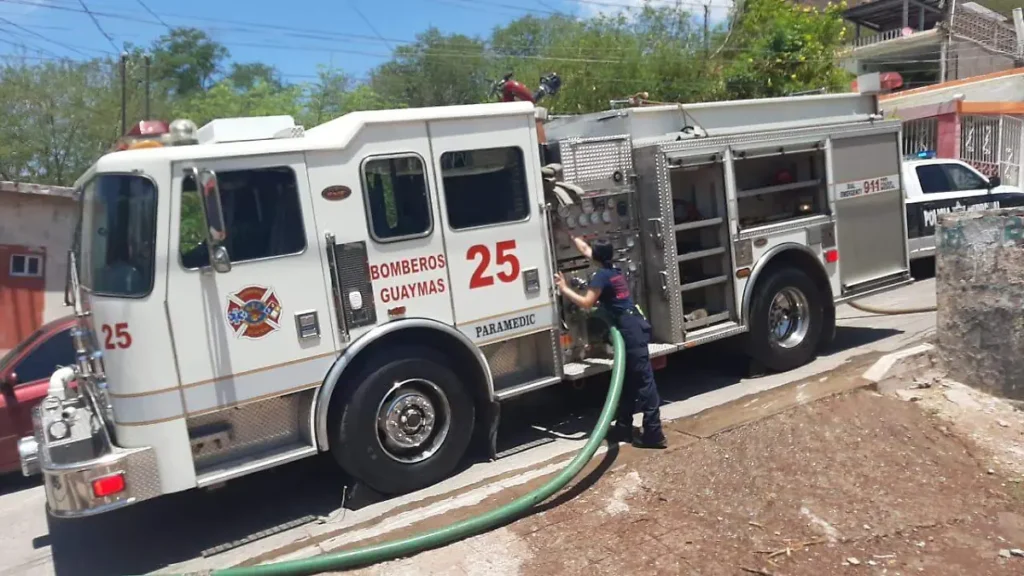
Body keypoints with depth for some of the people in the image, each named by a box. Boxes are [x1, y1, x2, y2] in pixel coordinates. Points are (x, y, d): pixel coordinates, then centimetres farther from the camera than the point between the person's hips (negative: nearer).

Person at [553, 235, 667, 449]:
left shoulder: (601, 275, -10)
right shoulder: (614, 271, 17)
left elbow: (586, 303, -15)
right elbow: (585, 249, 34)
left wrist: (564, 289, -5)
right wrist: (572, 237, 45)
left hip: (630, 330, -10)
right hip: (633, 327, 10)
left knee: (643, 380, -11)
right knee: (628, 379, 15)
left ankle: (654, 433, -10)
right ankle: (623, 427, 24)